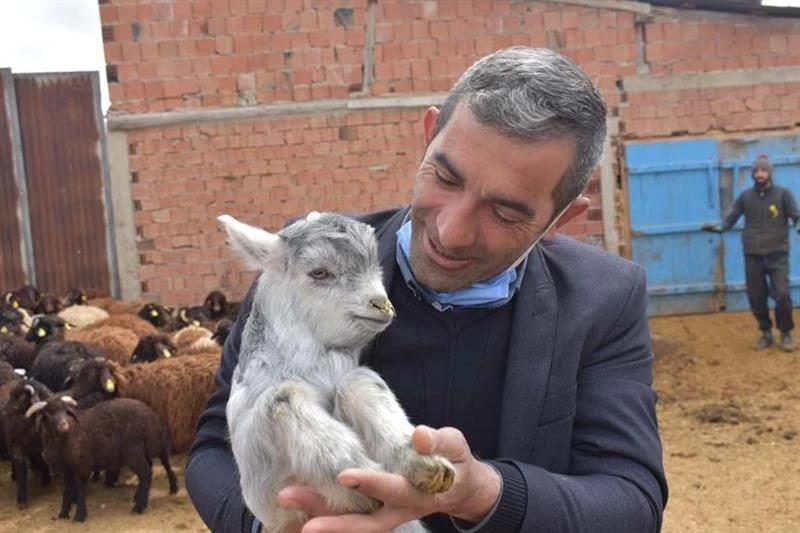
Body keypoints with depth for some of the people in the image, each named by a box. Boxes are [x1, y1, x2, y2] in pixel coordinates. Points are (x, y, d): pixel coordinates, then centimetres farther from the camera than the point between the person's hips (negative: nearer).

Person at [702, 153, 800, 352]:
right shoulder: (745, 196, 6)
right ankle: (765, 333, 26)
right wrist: (719, 227, -18)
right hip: (752, 255, 3)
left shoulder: (783, 194, 0)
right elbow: (731, 218, 4)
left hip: (777, 253, -2)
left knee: (781, 294, -11)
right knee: (756, 297, 6)